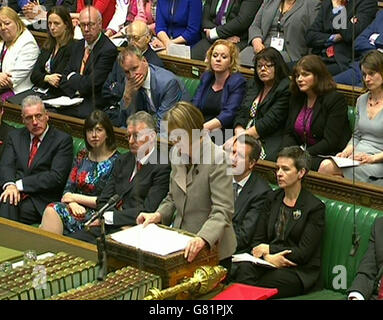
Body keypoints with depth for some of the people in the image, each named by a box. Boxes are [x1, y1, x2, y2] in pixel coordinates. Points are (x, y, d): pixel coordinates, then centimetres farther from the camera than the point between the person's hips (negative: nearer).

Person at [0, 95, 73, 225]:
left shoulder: (63, 140, 5)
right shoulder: (15, 136, 20)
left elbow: (56, 176, -6)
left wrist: (20, 184, -11)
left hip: (41, 202, -4)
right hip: (16, 193, 4)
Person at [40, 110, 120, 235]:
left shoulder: (115, 161, -2)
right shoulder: (82, 157, 17)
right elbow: (68, 189, 13)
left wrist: (75, 197, -3)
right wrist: (72, 203, -11)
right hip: (78, 209, 5)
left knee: (54, 211, -29)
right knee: (51, 210, -28)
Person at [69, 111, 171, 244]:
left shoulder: (163, 166, -7)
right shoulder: (123, 161, 19)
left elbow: (147, 211, -14)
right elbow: (103, 200, 16)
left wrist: (108, 217, -11)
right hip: (108, 227, 7)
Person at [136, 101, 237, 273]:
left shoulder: (217, 158, -17)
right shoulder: (177, 154, 6)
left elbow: (223, 211, -24)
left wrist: (203, 238, -40)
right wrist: (158, 215, -1)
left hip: (212, 250, -6)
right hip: (181, 246, 6)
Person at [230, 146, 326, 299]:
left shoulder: (315, 207, -2)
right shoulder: (272, 198, 15)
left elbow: (303, 253, -7)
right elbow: (257, 241, 12)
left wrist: (268, 249, -6)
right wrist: (267, 257, -11)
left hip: (299, 271, -4)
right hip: (270, 263, 5)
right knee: (243, 269, -31)